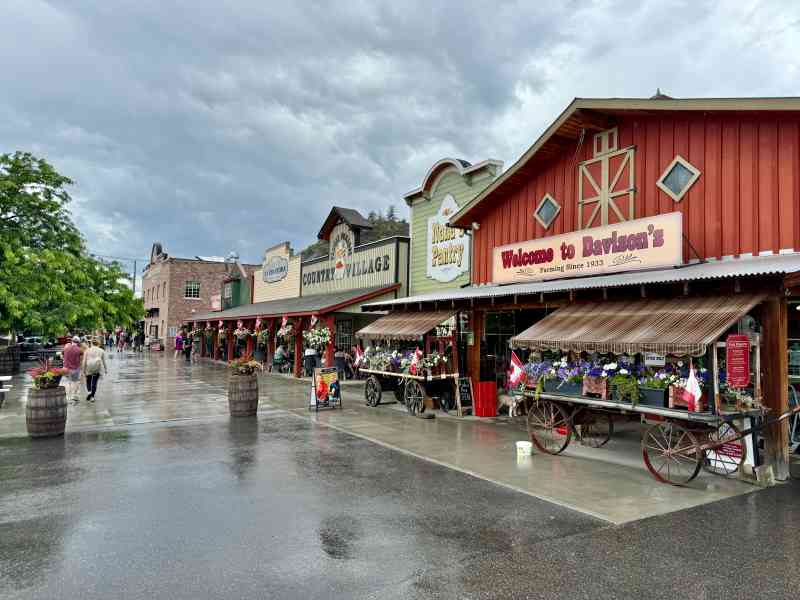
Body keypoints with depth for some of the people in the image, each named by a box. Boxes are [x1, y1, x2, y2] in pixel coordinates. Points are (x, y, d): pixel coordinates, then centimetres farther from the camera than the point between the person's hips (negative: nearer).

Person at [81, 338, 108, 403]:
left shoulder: (87, 351, 3)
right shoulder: (101, 351, 5)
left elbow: (84, 361, 2)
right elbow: (104, 361, 8)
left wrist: (83, 370, 9)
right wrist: (106, 370, 15)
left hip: (88, 368, 0)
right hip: (97, 368, 0)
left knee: (88, 381, 16)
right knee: (94, 382, 8)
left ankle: (89, 391, -9)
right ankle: (92, 396, 7)